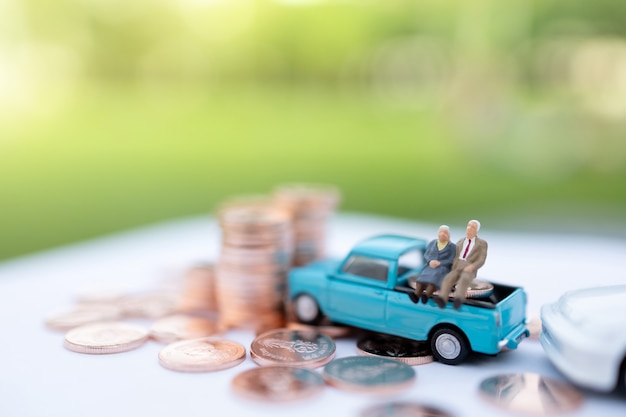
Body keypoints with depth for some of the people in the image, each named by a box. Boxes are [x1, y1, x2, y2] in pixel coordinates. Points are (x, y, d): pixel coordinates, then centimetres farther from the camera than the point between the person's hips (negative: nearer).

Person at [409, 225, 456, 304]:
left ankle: (426, 295, -58)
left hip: (443, 268, -3)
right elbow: (426, 255, 7)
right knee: (423, 276, -31)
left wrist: (439, 263, -18)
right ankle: (416, 295, -52)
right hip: (430, 266, 3)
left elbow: (451, 261, -4)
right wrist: (430, 261, -15)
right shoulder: (432, 243, 13)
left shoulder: (452, 246, 4)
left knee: (435, 276, -37)